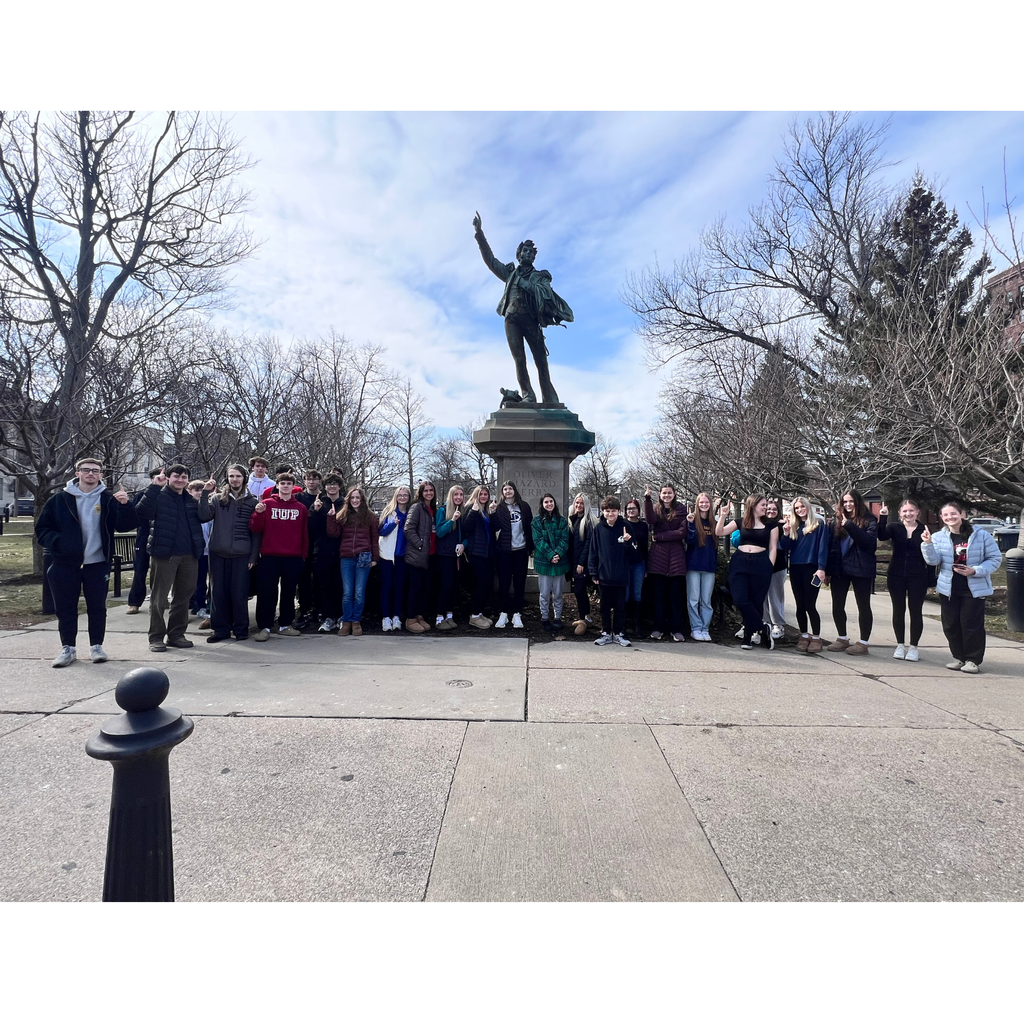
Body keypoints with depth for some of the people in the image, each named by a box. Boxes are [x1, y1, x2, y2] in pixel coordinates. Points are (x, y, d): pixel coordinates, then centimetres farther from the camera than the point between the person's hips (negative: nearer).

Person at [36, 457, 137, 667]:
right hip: (65, 564, 1)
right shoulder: (60, 499, 2)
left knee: (97, 607, 6)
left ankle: (96, 646, 18)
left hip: (97, 563, -1)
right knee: (65, 608, 8)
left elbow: (126, 525, -12)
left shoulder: (109, 499, 0)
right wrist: (57, 542, -12)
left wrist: (125, 506, -30)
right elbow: (42, 528, 7)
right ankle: (68, 648, 21)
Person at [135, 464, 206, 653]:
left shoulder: (191, 500, 16)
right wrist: (154, 487, -21)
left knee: (183, 595, 11)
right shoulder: (159, 496, -1)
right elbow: (143, 512, -18)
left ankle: (176, 634, 21)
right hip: (164, 554, -5)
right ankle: (156, 637, 9)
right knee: (160, 597, 1)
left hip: (189, 555, 5)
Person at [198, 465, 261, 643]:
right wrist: (205, 494, -14)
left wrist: (254, 556, -3)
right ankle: (221, 628, 17)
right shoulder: (218, 498, 8)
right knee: (218, 592, 6)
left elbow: (256, 531, 3)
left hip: (241, 555, -2)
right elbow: (204, 517, -7)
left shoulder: (251, 502, 4)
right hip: (218, 553, 2)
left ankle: (241, 628, 15)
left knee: (239, 593, 2)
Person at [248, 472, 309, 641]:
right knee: (267, 592, 0)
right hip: (269, 557, -2)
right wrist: (258, 513, -17)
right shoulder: (267, 503, 3)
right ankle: (264, 627, 8)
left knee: (289, 592, 10)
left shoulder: (301, 508, 7)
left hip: (293, 558, 2)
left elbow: (305, 533, 9)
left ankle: (285, 625, 21)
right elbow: (255, 529, 0)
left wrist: (304, 555, 6)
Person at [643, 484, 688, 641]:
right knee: (659, 595, 4)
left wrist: (659, 536, -8)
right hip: (658, 557, 1)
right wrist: (647, 499, -23)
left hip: (676, 557, -1)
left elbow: (682, 532, -5)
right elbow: (650, 520, -13)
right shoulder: (656, 510, 11)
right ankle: (659, 628, 12)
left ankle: (676, 629, 9)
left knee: (675, 595, 2)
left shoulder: (682, 510, 6)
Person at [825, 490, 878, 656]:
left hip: (861, 569, -4)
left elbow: (870, 542, -19)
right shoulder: (838, 521, 8)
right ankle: (842, 639, 22)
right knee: (837, 605, 8)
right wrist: (828, 570, 6)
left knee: (863, 606, 6)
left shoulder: (869, 520, -3)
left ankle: (863, 642, 13)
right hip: (840, 569, 5)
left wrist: (850, 526, -24)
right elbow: (832, 545, 8)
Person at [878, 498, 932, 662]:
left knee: (916, 611, 5)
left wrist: (931, 580, -3)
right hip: (896, 576, 1)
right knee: (898, 610, 8)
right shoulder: (895, 528, 1)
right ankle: (900, 645, 19)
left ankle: (913, 647, 16)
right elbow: (882, 536, -20)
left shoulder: (924, 530, -1)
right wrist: (883, 518, -30)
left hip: (918, 577, -1)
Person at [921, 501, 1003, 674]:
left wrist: (975, 571, -17)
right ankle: (958, 657, 23)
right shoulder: (939, 537, 0)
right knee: (951, 625, 8)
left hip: (974, 589, -3)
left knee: (971, 625, 1)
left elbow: (995, 559, -3)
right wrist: (927, 544, -24)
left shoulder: (981, 535, -6)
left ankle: (973, 660, 15)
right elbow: (934, 560, -8)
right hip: (948, 588, 3)